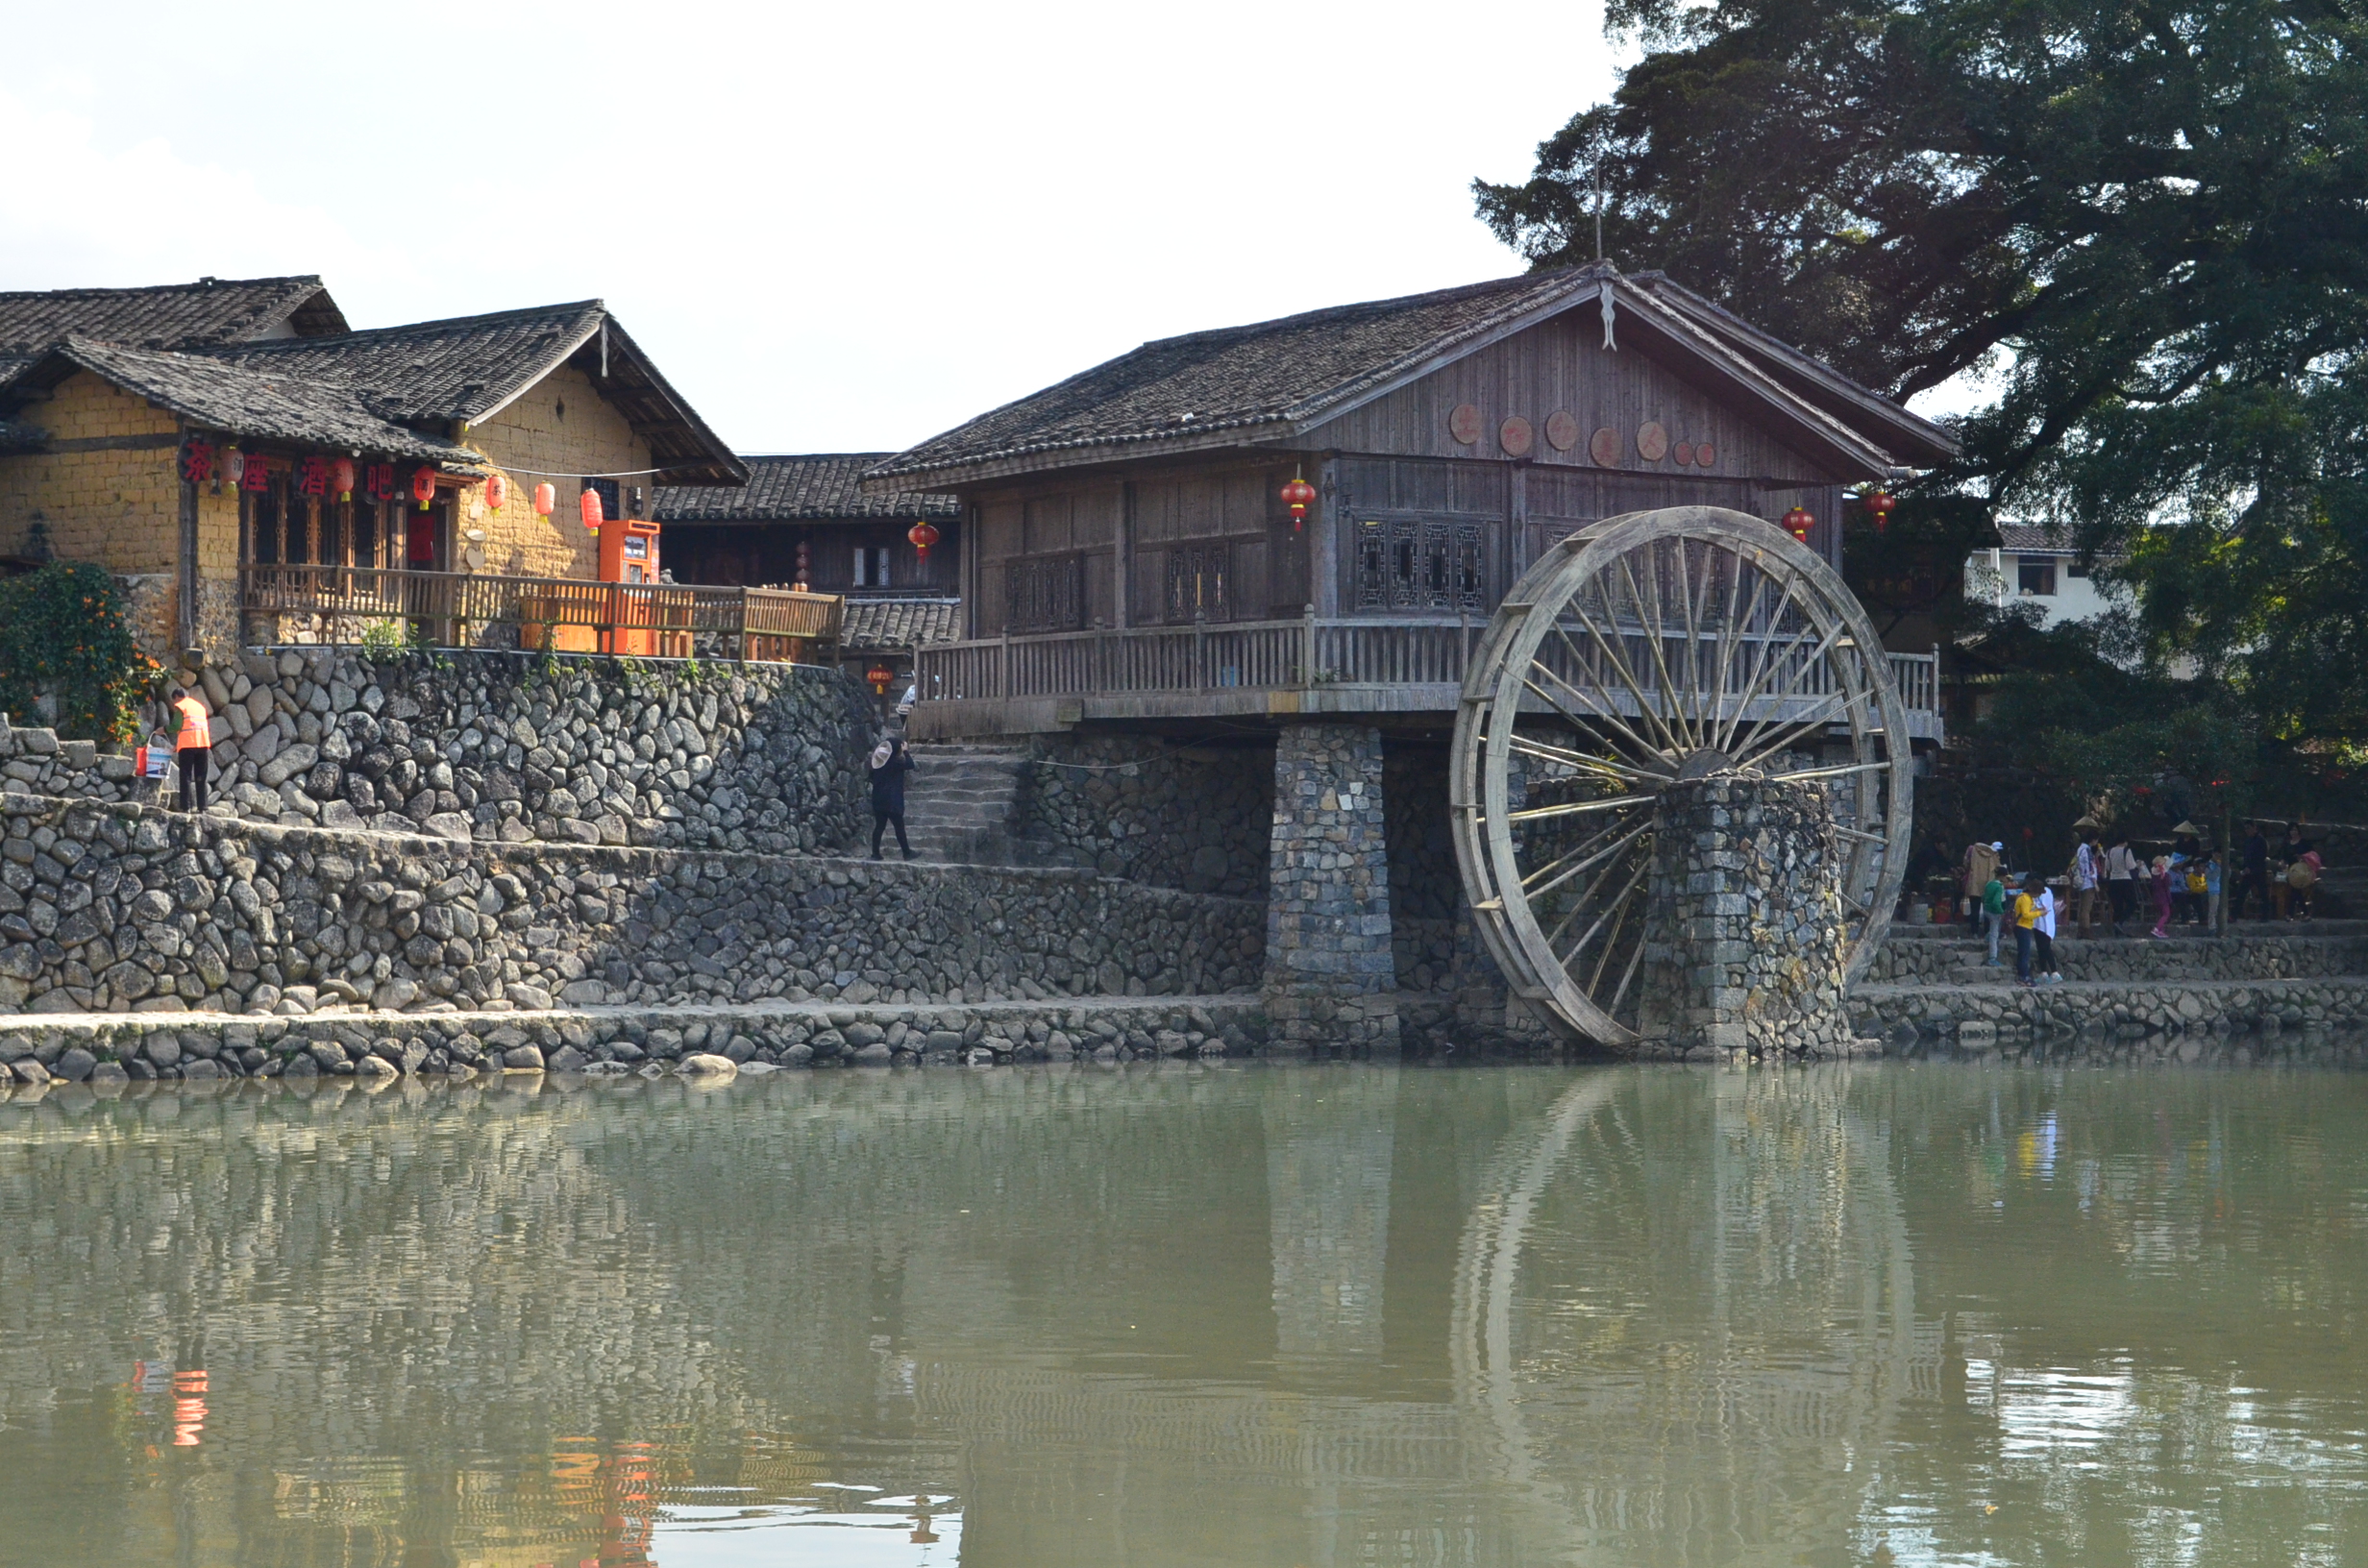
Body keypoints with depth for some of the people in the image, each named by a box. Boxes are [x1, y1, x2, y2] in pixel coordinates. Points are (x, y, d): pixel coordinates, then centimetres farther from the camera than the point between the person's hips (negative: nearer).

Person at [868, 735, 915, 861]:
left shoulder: (877, 762, 4)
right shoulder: (895, 762, -16)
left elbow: (872, 779, 12)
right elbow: (910, 765, -8)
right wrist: (905, 751, 1)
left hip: (878, 799, 6)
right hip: (893, 801, -6)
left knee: (879, 826, 9)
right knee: (899, 826, 2)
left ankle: (875, 853, 6)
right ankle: (907, 853, 9)